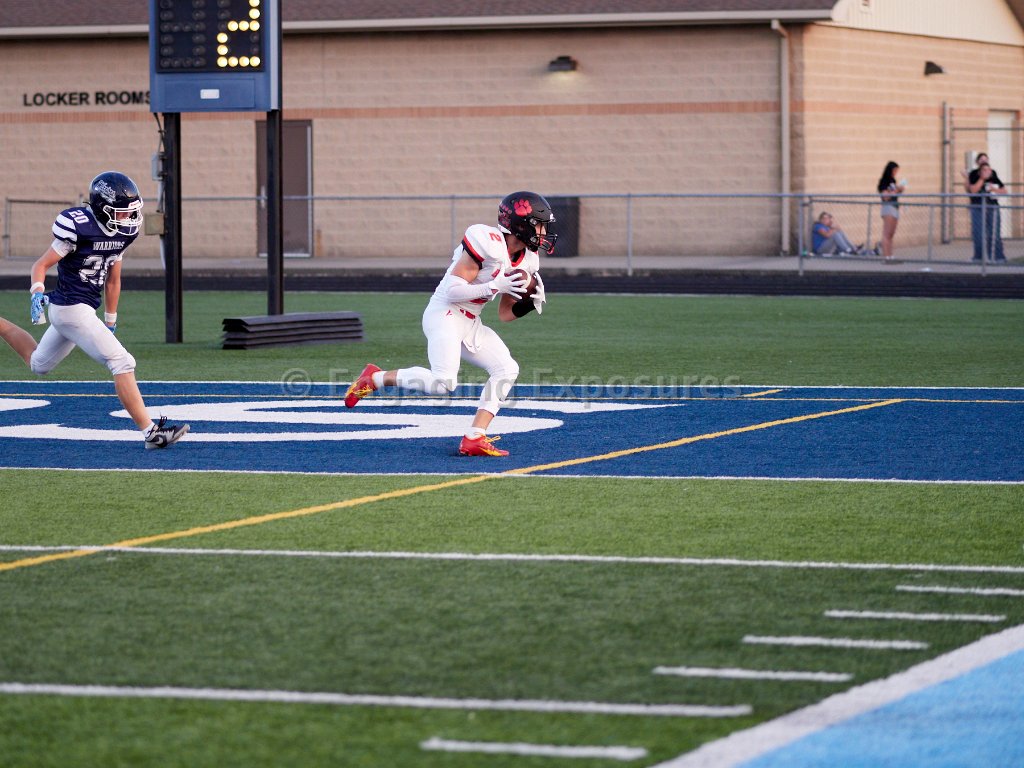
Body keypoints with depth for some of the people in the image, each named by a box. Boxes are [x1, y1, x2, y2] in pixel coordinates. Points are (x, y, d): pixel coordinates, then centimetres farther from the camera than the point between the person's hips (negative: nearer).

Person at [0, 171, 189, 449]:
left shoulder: (121, 233, 6)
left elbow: (113, 280, 17)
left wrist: (111, 322, 22)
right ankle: (150, 432, -12)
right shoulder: (79, 227, -19)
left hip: (86, 309, 9)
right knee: (122, 363, -14)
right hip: (72, 309, -9)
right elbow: (41, 264, -13)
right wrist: (37, 293, -30)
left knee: (38, 365, 25)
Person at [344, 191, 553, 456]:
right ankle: (375, 378, -3)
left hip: (470, 324, 9)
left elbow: (505, 314, 14)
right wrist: (495, 286, -25)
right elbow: (453, 290, -20)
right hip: (444, 315, -9)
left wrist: (531, 302, -4)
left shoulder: (526, 260, 8)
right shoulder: (488, 244, -20)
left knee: (507, 369, -4)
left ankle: (474, 438, -5)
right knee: (443, 382, -24)